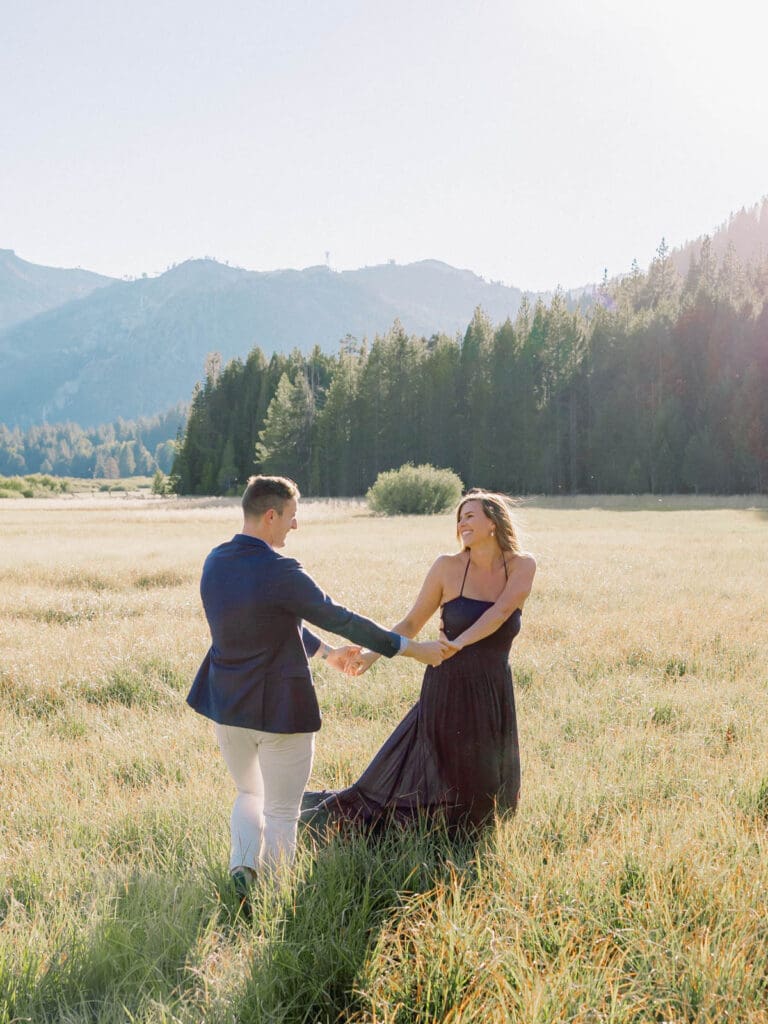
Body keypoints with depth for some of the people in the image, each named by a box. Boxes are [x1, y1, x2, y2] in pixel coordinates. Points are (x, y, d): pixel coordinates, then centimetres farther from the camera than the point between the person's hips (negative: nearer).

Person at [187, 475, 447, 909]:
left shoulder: (215, 562, 1)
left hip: (227, 703, 7)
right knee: (282, 812, 10)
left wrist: (325, 651, 23)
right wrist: (410, 648, -6)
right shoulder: (280, 572, -23)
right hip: (279, 707, -7)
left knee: (249, 795, 26)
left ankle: (242, 870, 7)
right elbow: (340, 619, -16)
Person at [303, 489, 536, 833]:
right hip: (448, 690, -3)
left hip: (494, 694, 3)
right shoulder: (448, 566, -5)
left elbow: (501, 611, -19)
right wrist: (372, 653, -14)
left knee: (487, 794, 16)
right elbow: (411, 624, -1)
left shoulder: (522, 566, -2)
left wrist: (461, 642, -33)